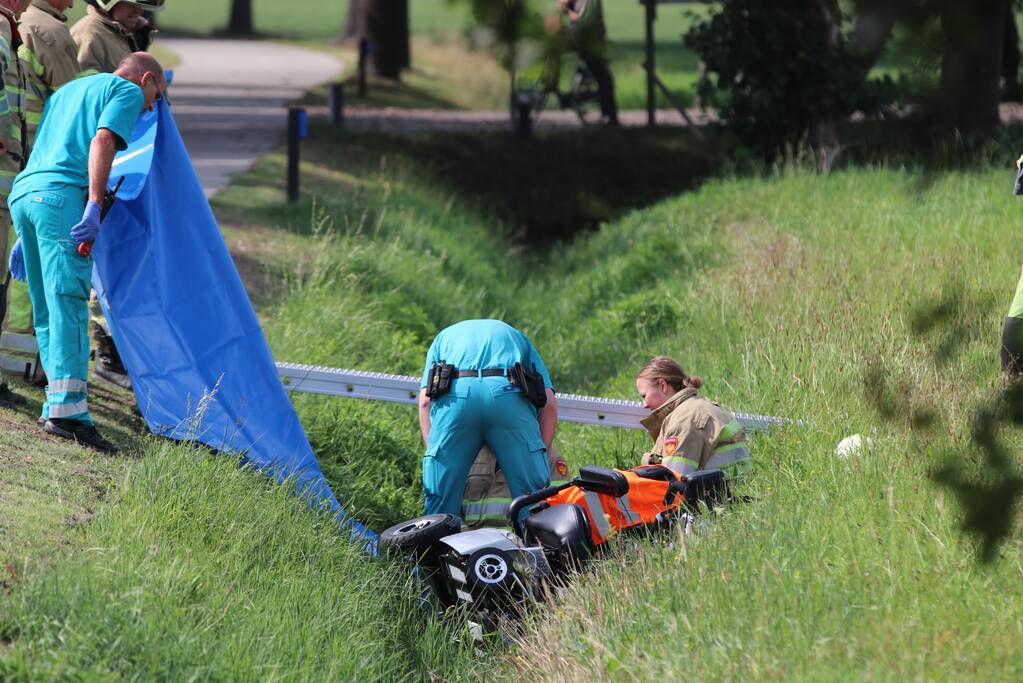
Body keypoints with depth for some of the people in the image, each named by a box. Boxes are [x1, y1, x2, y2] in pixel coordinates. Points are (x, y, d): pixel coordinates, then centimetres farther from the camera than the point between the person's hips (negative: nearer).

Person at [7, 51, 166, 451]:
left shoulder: (67, 91, 34)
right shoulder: (127, 91, 10)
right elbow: (102, 142, -9)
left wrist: (25, 236, 33)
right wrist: (94, 207, -18)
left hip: (22, 192, 8)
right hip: (61, 196, -8)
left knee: (46, 310, 12)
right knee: (68, 302, -15)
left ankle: (56, 406, 9)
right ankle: (67, 410, -25)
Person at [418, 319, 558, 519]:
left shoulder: (443, 337, 38)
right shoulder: (518, 338, 38)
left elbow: (425, 401, 19)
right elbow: (549, 404, 21)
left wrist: (433, 453, 18)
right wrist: (541, 455, 20)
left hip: (455, 396, 0)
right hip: (508, 395, 0)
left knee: (440, 499, 8)